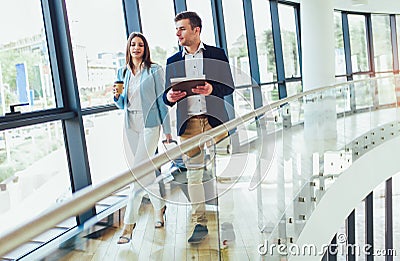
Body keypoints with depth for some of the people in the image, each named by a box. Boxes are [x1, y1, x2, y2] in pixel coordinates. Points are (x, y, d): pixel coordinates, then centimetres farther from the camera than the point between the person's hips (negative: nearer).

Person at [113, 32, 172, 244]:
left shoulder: (155, 71, -1)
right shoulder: (122, 72, 12)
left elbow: (161, 101, -2)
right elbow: (122, 105, 17)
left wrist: (167, 130, -3)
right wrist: (117, 95, -6)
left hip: (149, 124, -5)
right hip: (130, 125, 5)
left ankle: (129, 222, -5)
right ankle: (159, 206, 31)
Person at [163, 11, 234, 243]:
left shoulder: (217, 54, 8)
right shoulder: (173, 61, 13)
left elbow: (229, 86, 2)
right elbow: (167, 95, 10)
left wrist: (212, 89, -18)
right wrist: (169, 97, -13)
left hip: (214, 119, -2)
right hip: (188, 122, 2)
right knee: (194, 173, 3)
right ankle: (200, 223, 13)